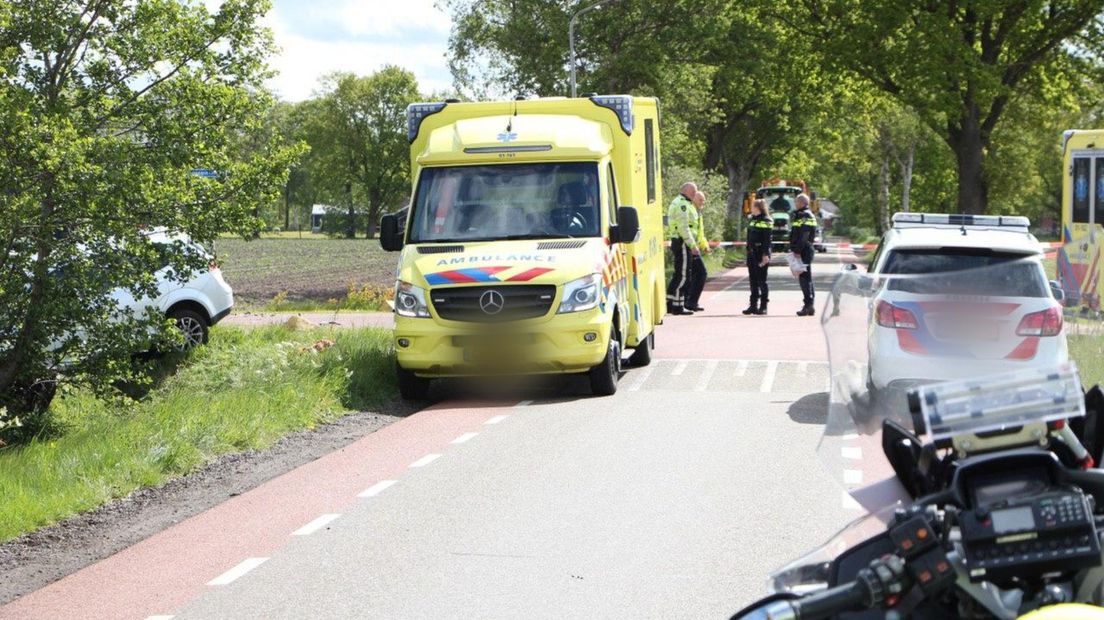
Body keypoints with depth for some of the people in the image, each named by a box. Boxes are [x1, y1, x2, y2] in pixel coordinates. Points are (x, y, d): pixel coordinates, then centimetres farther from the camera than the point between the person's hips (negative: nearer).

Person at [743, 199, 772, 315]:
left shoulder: (765, 221, -8)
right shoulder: (751, 219, 16)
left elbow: (767, 239, -14)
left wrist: (766, 254, -20)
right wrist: (748, 251, 18)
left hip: (761, 253, -8)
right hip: (751, 253, 8)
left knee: (761, 280, -3)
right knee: (753, 280, 8)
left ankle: (763, 306, 1)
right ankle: (753, 304, 12)